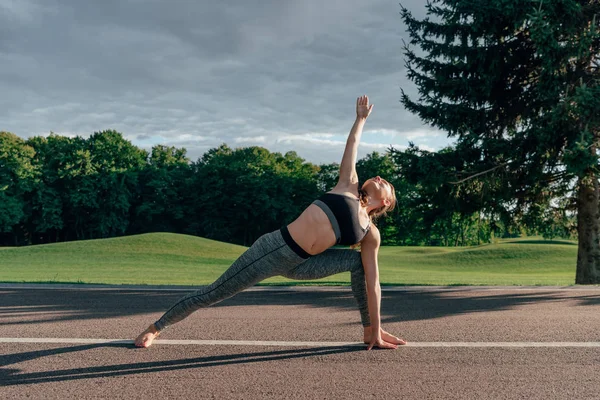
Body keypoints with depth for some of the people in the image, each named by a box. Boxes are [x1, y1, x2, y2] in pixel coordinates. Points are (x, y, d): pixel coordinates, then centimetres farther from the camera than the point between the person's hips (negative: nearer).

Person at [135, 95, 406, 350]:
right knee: (213, 294, 1)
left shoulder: (371, 234, 8)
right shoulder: (349, 187, 4)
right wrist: (361, 118, 28)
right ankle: (155, 327, 24)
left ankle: (370, 331, -1)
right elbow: (353, 146, 10)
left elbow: (372, 283, 7)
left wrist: (377, 329, 6)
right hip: (274, 248, -3)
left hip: (298, 265, 3)